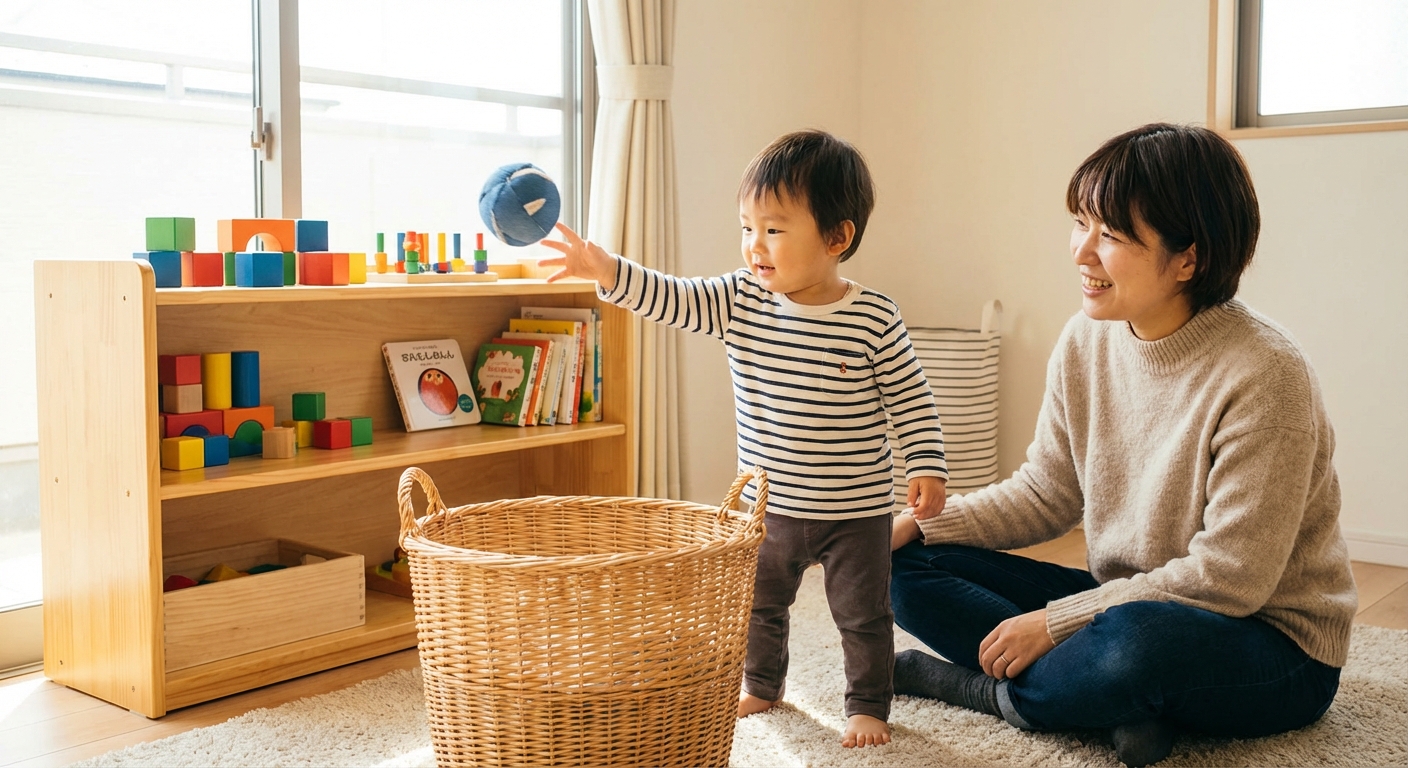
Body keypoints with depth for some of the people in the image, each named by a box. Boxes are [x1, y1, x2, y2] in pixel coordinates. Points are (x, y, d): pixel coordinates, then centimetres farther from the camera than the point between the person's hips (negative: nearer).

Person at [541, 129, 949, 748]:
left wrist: (926, 466, -14)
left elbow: (911, 398, -8)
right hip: (770, 505, 4)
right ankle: (761, 686, 46)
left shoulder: (874, 320, -16)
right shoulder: (739, 300, -8)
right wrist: (608, 272, -29)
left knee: (863, 616, 11)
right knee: (759, 604, 23)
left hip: (856, 511, -4)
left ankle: (869, 705, 33)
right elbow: (671, 299, -15)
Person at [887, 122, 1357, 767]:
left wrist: (1055, 621, -19)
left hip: (1270, 643, -7)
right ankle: (1129, 706, -17)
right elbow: (1045, 494, 6)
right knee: (911, 567, -6)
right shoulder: (1085, 341, -2)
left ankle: (996, 694, -10)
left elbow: (1229, 577, -22)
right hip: (1124, 604, 7)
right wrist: (918, 522, -8)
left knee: (1139, 637, -42)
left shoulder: (1264, 375, -23)